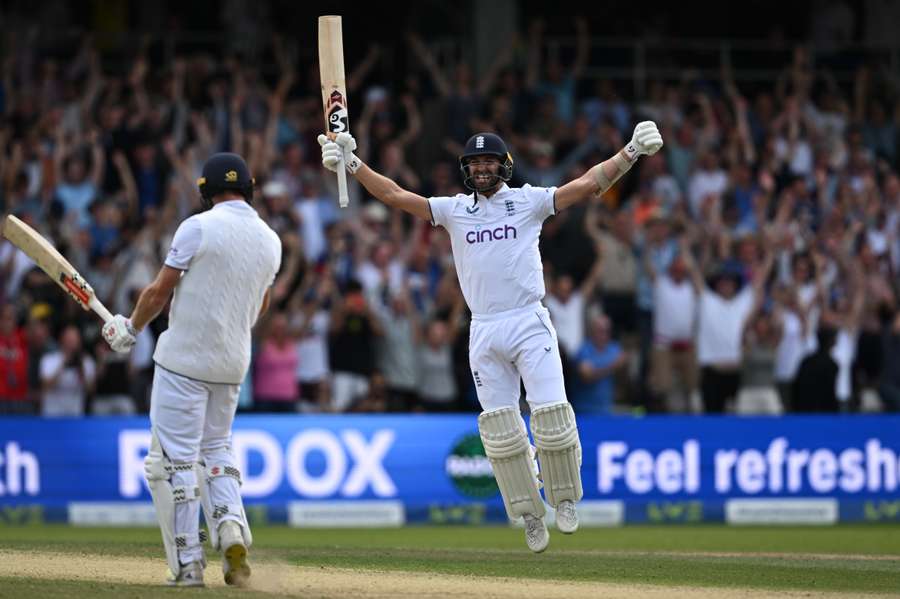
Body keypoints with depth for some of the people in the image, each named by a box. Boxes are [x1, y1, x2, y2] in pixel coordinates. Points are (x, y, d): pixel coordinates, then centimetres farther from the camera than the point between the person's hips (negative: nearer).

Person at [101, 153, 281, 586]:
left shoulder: (199, 227, -11)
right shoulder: (270, 240, 6)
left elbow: (159, 291, -9)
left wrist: (131, 327, 8)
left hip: (185, 359, -6)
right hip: (234, 362, 6)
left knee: (174, 458, -2)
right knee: (215, 448, 20)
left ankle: (188, 563, -5)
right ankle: (232, 530, -4)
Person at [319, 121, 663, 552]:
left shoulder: (529, 201, 5)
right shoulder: (454, 210, 12)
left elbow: (589, 184, -2)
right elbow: (395, 195, 10)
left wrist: (632, 151, -14)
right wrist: (352, 164, 1)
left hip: (530, 324, -3)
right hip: (484, 334, 3)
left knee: (552, 415, -12)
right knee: (499, 427, -1)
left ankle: (564, 498, 10)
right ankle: (530, 516, 8)